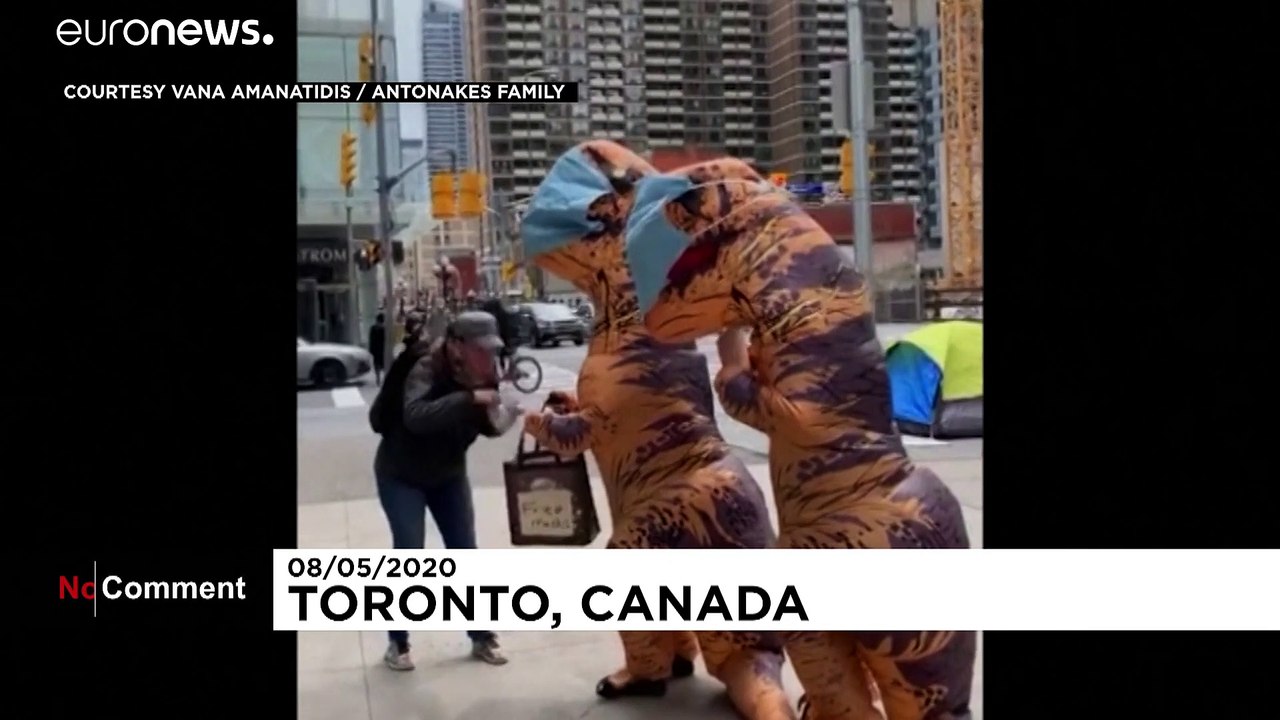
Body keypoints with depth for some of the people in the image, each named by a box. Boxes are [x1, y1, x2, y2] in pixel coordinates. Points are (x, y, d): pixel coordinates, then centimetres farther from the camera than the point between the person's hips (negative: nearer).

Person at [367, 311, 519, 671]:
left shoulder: (483, 374, -10)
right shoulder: (426, 368, -29)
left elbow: (484, 425, -3)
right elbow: (416, 416, -46)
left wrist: (499, 420, -26)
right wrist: (470, 398, -53)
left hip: (449, 474, 6)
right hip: (401, 475, -5)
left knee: (465, 553, 6)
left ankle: (481, 637, 17)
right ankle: (398, 644, 9)